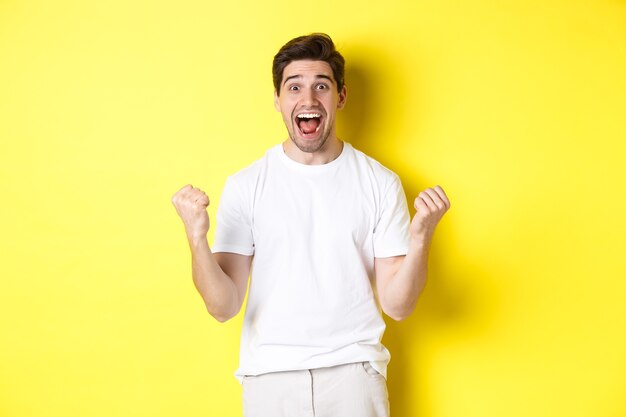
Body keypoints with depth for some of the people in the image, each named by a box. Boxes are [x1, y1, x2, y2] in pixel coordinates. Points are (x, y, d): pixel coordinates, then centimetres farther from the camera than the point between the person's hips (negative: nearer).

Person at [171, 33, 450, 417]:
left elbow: (397, 305, -4)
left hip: (354, 371, 0)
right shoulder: (245, 186, -3)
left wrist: (421, 238, -20)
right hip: (270, 373, 0)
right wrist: (197, 238, -22)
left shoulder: (380, 183, -3)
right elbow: (224, 307, -6)